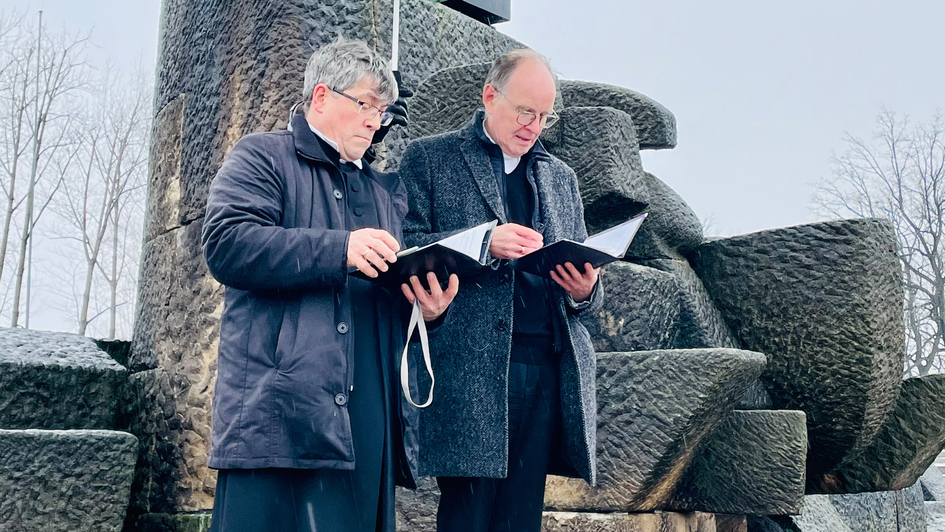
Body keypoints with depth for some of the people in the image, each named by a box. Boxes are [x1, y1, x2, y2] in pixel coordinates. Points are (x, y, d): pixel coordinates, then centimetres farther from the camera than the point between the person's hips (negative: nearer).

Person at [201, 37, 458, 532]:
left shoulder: (387, 191, 26)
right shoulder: (262, 156, 8)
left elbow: (401, 284, 26)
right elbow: (225, 244, -10)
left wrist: (429, 307, 1)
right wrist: (339, 250, -19)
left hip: (368, 416, 6)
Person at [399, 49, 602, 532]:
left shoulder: (561, 177, 23)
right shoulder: (428, 157, 8)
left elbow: (581, 268, 23)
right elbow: (404, 248, -3)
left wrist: (584, 291, 0)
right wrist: (484, 243, -15)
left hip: (548, 367, 4)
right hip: (470, 365, -4)